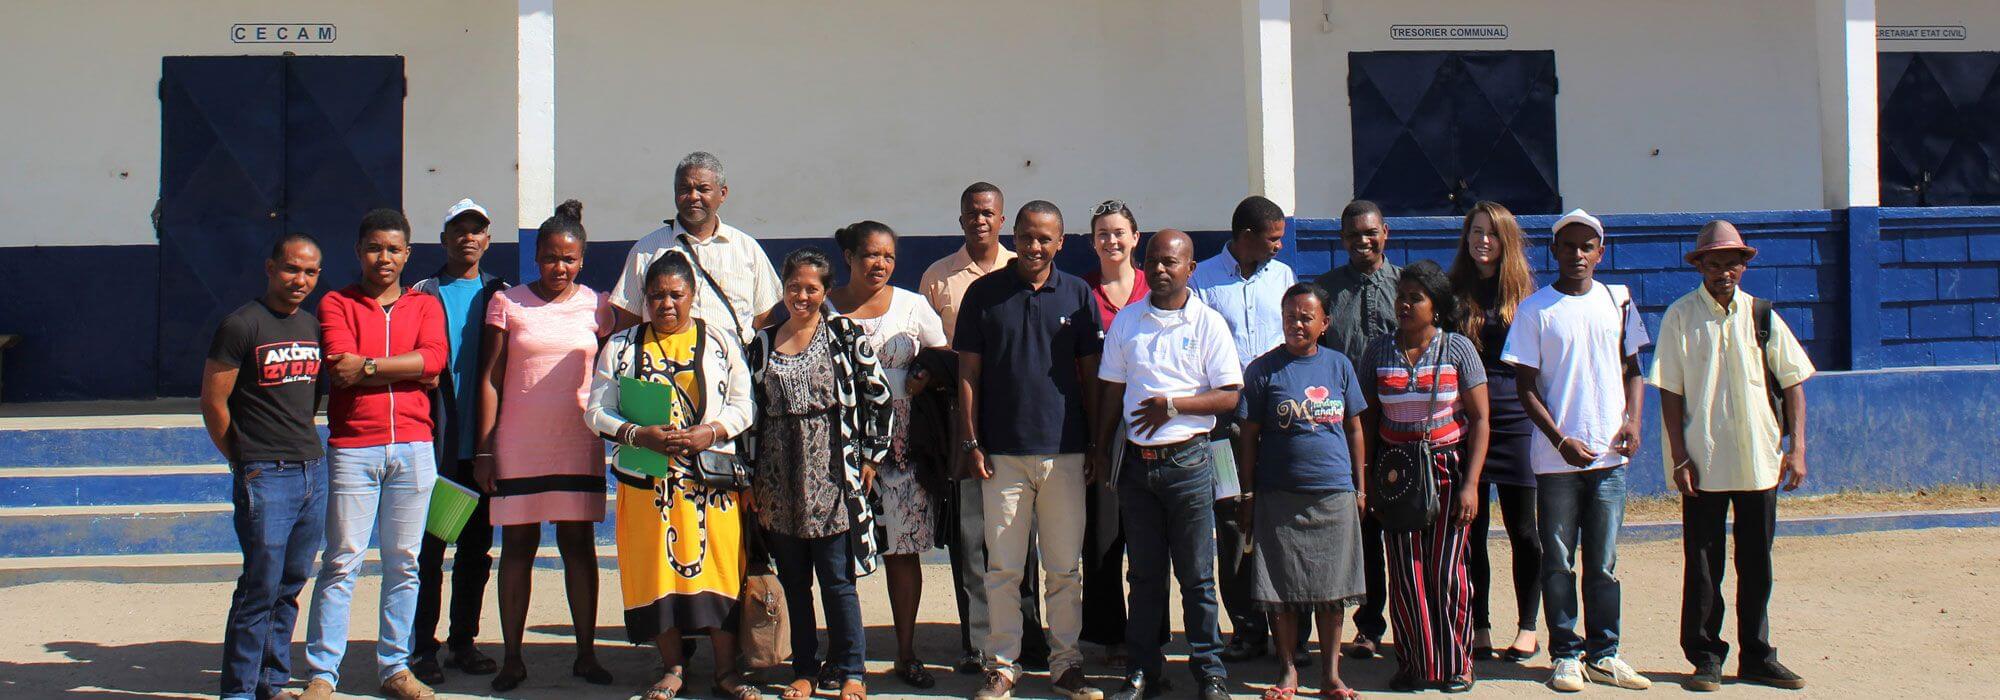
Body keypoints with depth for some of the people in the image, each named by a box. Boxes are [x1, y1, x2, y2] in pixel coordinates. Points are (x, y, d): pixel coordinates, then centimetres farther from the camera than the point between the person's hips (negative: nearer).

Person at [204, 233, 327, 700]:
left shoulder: (314, 327, 13)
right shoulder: (242, 325, -7)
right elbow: (212, 401, -6)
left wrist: (305, 440, 15)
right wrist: (243, 461, -1)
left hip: (313, 469, 6)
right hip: (265, 477, -6)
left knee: (291, 586, 11)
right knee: (261, 588, -5)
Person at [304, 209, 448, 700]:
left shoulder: (425, 305, 13)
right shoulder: (337, 304, 8)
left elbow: (434, 357, -7)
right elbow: (339, 367, -8)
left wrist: (368, 367, -11)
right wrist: (408, 371, -8)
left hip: (413, 447, 2)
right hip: (352, 446, -2)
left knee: (403, 562, 6)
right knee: (341, 562, -3)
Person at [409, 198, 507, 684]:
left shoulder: (499, 295, 10)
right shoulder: (423, 295, 4)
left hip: (482, 443, 3)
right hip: (437, 442, -2)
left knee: (477, 548, 8)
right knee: (429, 547, -1)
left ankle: (463, 642, 18)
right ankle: (424, 647, 6)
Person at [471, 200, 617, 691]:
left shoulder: (595, 306, 5)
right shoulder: (508, 303, 1)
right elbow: (490, 378, 1)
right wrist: (484, 449, -4)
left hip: (579, 445, 1)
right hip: (518, 444, -1)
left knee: (579, 544, 4)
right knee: (518, 545, 4)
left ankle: (586, 654, 11)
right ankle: (512, 658, 11)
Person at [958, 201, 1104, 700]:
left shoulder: (1078, 295, 6)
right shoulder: (984, 294, 3)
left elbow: (1092, 374, 9)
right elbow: (968, 373, 4)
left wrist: (1098, 443, 5)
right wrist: (971, 443, -2)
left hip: (1065, 452, 1)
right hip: (1002, 452, -1)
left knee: (1065, 567, 6)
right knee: (1003, 568, 3)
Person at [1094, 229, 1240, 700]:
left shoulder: (1208, 323, -2)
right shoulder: (1126, 321, 8)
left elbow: (1230, 395, -6)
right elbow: (1111, 391, 13)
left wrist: (1172, 404, -15)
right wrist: (1100, 452, 11)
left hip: (1188, 461, -3)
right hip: (1136, 461, 3)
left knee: (1197, 574, 2)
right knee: (1144, 573, 10)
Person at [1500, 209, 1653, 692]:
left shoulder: (1617, 302, 8)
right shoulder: (1534, 310, -2)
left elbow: (1632, 367, 14)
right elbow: (1527, 387, -2)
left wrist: (1633, 418, -3)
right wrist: (1561, 440, -11)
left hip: (1610, 454, 2)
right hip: (1556, 457, -2)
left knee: (1604, 562, 8)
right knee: (1559, 562, 3)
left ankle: (1603, 654, 16)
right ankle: (1565, 655, 12)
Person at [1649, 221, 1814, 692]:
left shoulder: (1760, 315, 5)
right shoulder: (1681, 316, -2)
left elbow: (1792, 381, 7)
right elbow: (1670, 392, -4)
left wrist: (1797, 448, 0)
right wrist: (1680, 457, -9)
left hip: (1759, 459, 3)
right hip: (1703, 461, -3)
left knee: (1756, 562, 9)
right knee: (1703, 564, 4)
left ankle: (1757, 656, 20)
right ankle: (1705, 657, 14)